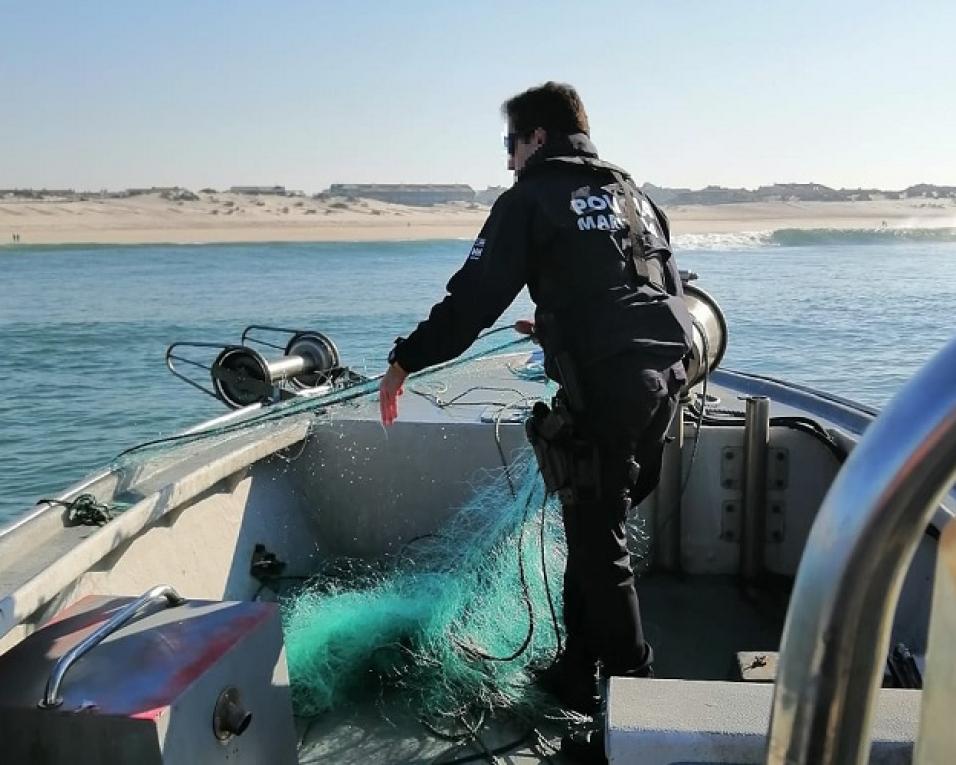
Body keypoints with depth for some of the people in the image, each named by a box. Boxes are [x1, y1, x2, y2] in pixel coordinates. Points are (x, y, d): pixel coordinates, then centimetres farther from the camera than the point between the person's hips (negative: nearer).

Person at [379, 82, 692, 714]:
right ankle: (578, 673, 25)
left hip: (606, 384, -8)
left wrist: (405, 361, 5)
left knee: (599, 543, 3)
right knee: (595, 525, 16)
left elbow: (474, 297, -4)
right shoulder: (632, 194, 23)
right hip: (666, 375, 8)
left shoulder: (532, 199, 2)